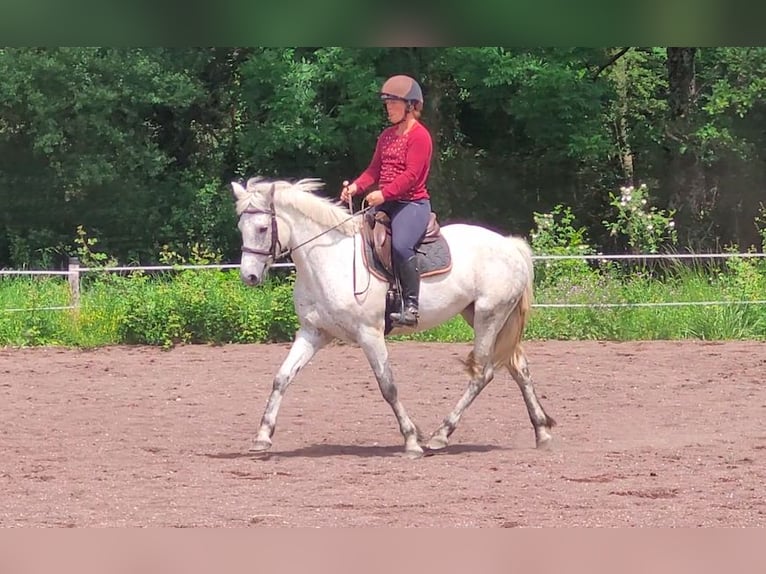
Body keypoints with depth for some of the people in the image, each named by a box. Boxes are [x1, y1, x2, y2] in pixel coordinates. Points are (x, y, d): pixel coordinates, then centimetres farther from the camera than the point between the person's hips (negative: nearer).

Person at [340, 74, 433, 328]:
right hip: (386, 204, 9)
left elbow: (411, 175, -19)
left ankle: (411, 305, -30)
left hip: (412, 203, -9)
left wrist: (384, 194, -28)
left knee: (400, 244, -34)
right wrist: (356, 186, -3)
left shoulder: (419, 136, -9)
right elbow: (374, 170, 16)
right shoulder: (387, 136, 18)